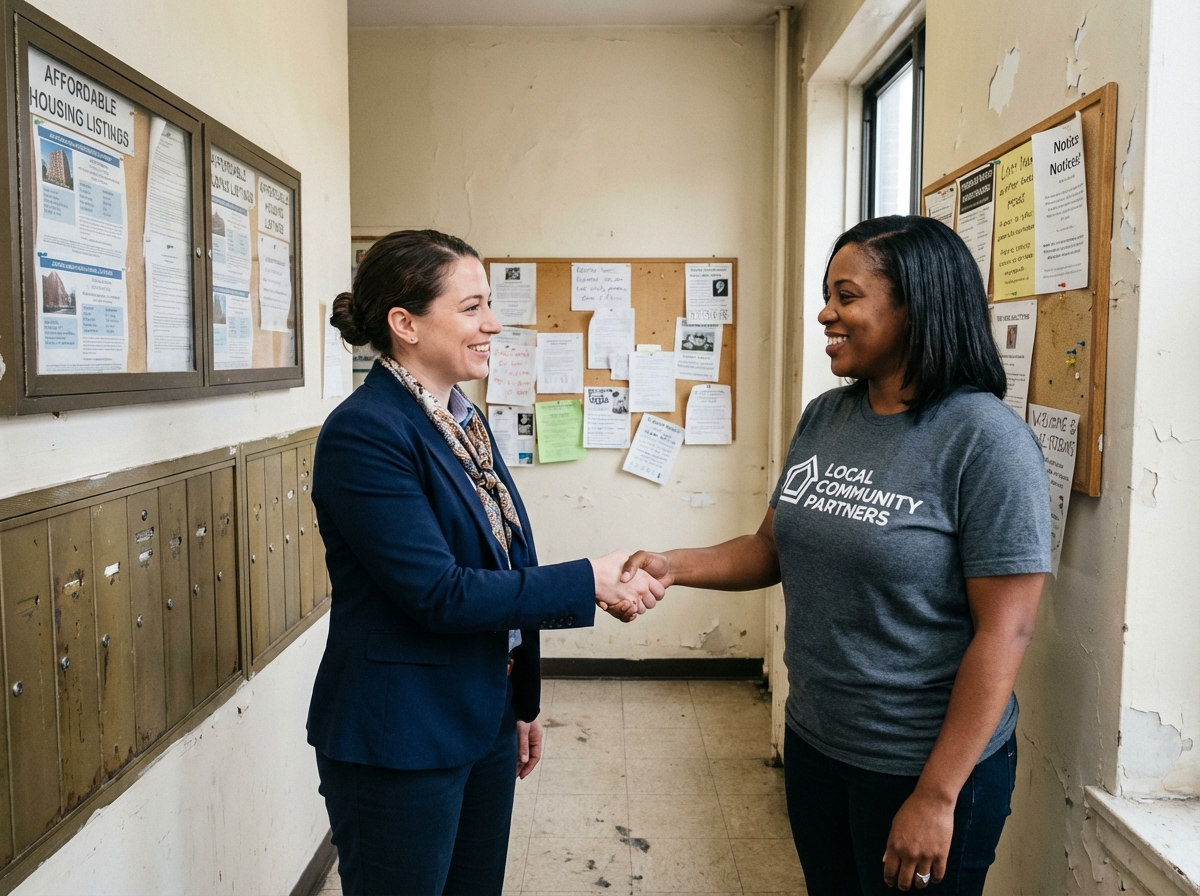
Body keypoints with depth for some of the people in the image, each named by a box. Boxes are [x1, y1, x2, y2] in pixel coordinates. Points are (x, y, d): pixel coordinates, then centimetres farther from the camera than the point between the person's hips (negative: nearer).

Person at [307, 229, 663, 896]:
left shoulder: (467, 419, 7)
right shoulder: (364, 431, -19)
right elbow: (438, 592, -24)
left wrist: (524, 703, 16)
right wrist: (588, 583, -19)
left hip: (484, 724, 8)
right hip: (400, 742, -8)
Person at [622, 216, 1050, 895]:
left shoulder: (986, 439, -19)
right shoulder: (825, 417, 1)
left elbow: (1006, 631, -19)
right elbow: (775, 547, 7)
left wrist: (936, 797, -18)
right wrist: (674, 567, -9)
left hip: (924, 764, -6)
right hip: (813, 742, 6)